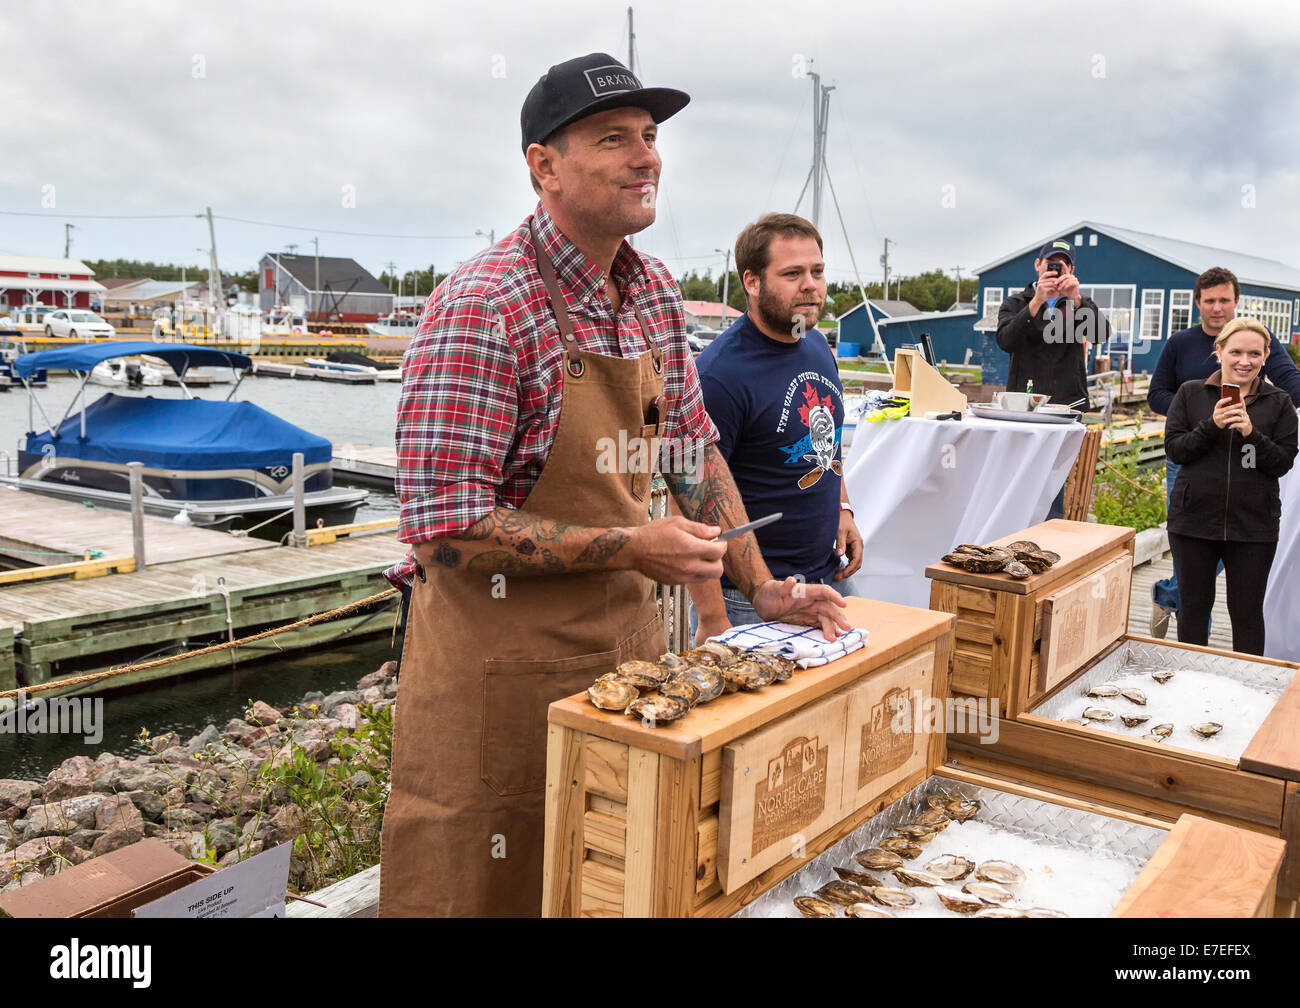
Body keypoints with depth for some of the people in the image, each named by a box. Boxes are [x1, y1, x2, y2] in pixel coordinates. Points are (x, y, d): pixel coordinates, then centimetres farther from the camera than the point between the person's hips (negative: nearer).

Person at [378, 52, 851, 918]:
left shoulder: (656, 294, 4)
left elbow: (694, 448, 13)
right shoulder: (484, 308, -20)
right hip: (503, 663, -7)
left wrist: (761, 587, 6)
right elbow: (445, 526, -22)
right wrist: (630, 547, -22)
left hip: (628, 639, 7)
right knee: (491, 886, 9)